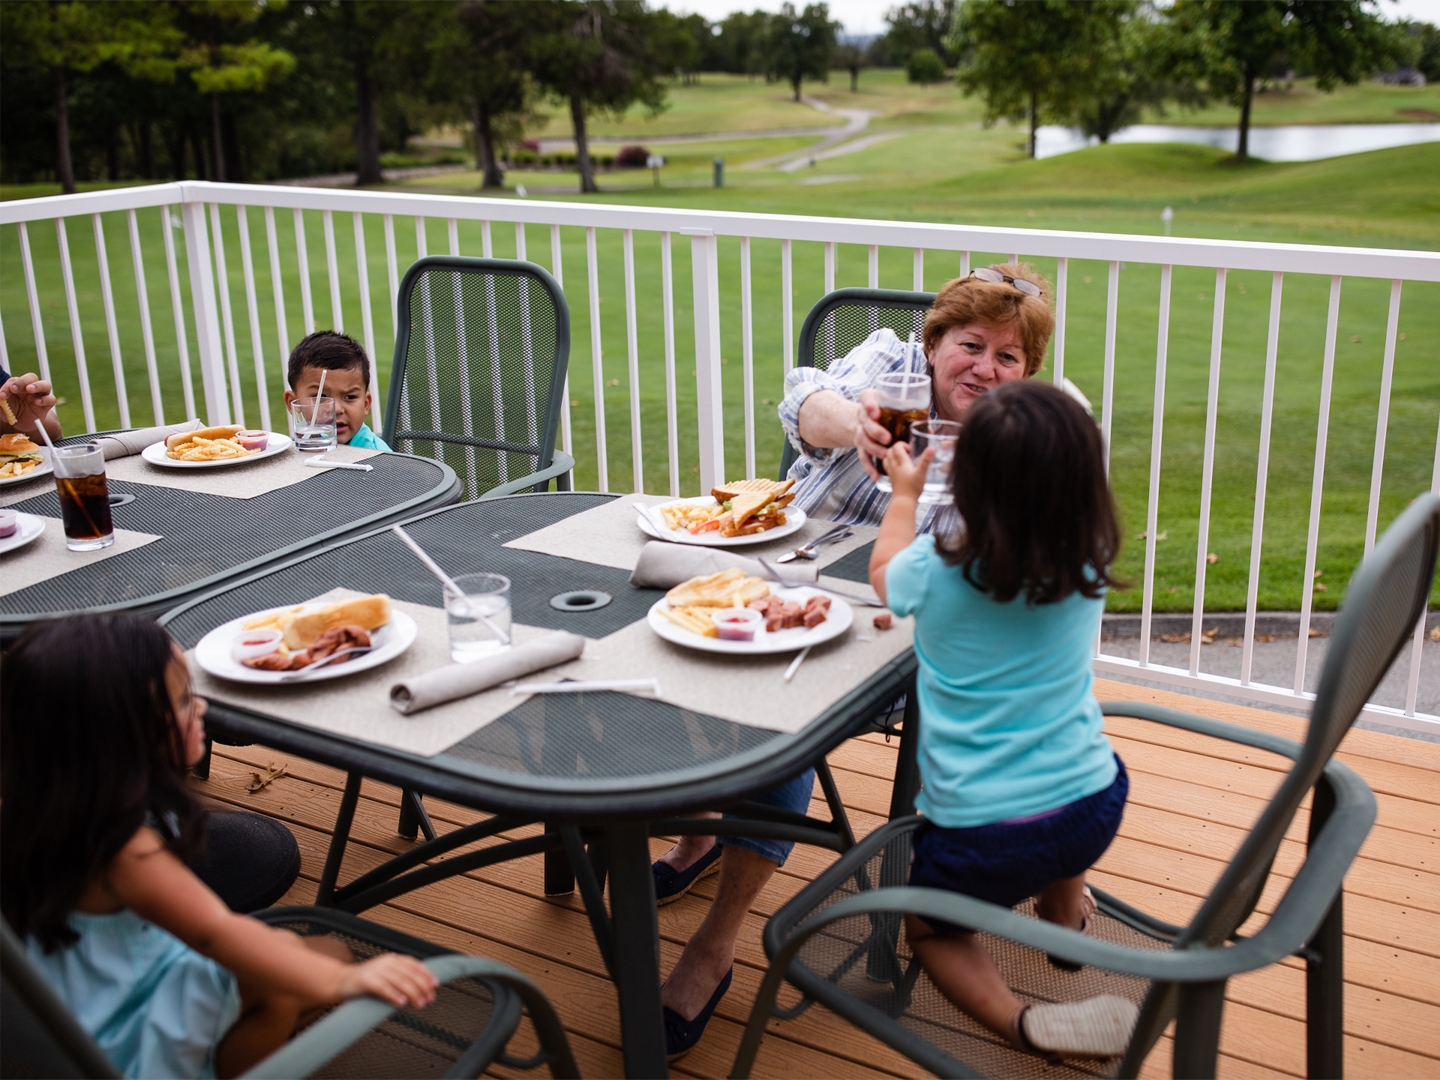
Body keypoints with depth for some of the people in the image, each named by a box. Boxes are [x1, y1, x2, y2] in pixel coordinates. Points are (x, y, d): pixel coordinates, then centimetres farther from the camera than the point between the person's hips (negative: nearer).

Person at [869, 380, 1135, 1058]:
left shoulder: (936, 573, -14)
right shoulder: (1089, 569, -7)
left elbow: (883, 569, 12)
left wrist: (904, 491, 28)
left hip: (978, 833, -4)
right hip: (1093, 806, 4)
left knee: (929, 928, 23)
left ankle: (1021, 1024, -3)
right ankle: (1065, 913, 41)